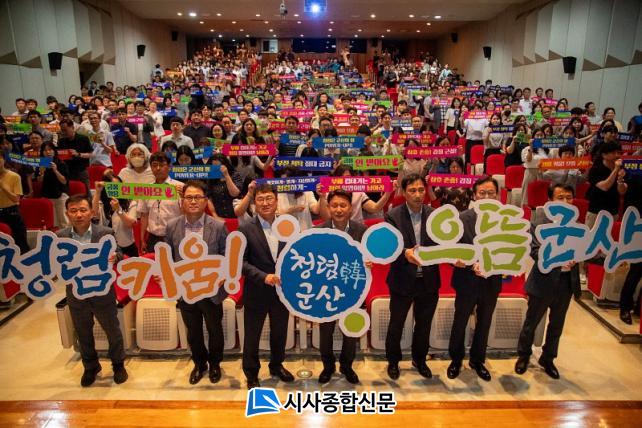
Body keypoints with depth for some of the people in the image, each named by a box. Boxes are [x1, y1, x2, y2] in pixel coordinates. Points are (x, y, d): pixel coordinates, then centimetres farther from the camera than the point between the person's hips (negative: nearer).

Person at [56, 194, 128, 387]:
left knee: (112, 331, 14)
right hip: (76, 295, 2)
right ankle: (90, 367, 45)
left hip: (102, 293, -2)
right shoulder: (59, 237, -6)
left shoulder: (106, 233, -14)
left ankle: (118, 364, 39)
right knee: (83, 335, 21)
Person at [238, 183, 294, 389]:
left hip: (282, 291, 3)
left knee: (279, 333, 20)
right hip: (256, 293, -3)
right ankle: (251, 374, 33)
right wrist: (263, 277, -23)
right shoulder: (245, 229, -10)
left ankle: (277, 365, 44)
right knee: (252, 336, 12)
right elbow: (240, 262, -13)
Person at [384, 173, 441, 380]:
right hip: (402, 281, -3)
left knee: (424, 324, 20)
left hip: (428, 281, 3)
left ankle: (420, 360, 43)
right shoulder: (393, 216, -11)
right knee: (396, 324, 14)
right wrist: (404, 254, -36)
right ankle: (393, 361, 37)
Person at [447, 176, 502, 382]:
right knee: (460, 323, 15)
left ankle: (478, 361, 42)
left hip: (491, 282, 3)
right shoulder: (461, 218, -13)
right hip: (467, 282, -2)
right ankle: (456, 359, 38)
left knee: (484, 324, 20)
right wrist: (472, 265, -26)